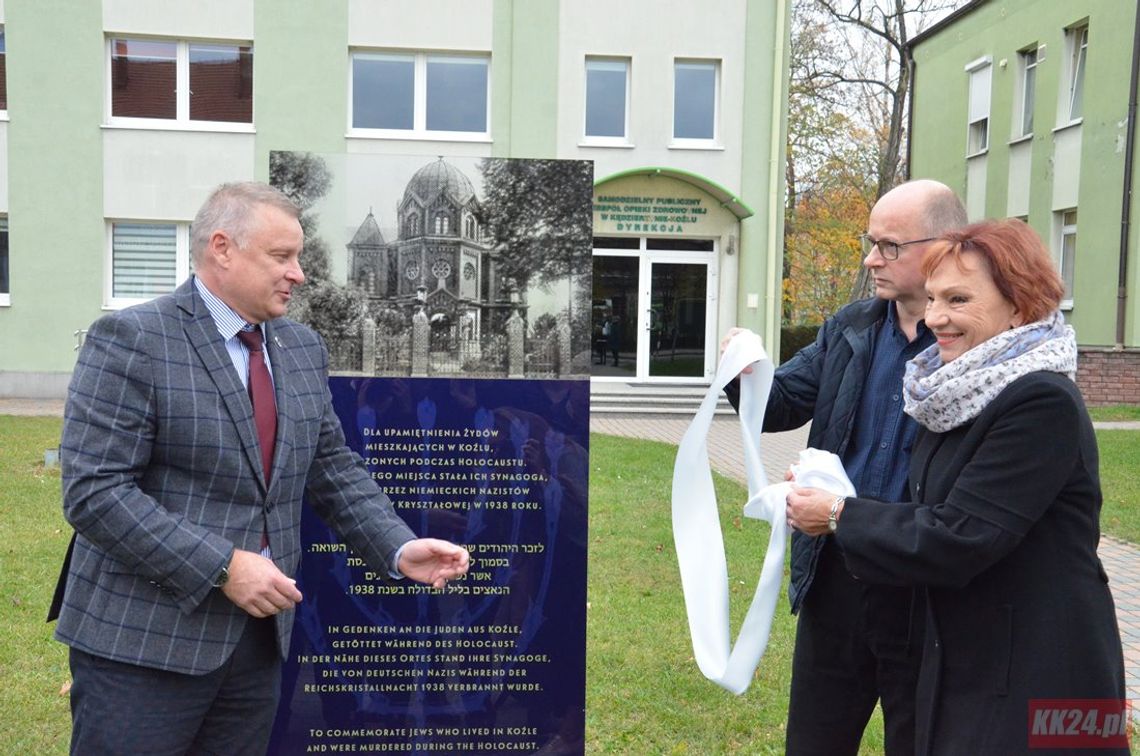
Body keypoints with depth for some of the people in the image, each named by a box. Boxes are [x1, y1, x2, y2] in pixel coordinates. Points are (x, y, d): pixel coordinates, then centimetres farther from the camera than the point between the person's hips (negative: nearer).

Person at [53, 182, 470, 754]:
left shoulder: (303, 349, 8)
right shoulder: (131, 340, -12)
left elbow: (335, 470, 12)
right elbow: (93, 490, -18)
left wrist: (399, 550, -2)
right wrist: (222, 567, -22)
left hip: (259, 637, 6)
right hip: (144, 641, -6)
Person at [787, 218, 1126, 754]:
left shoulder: (1043, 403, -22)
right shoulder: (969, 394, 6)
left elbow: (955, 540, -24)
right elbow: (934, 512, 10)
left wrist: (840, 516, -13)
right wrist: (829, 491, -4)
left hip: (1033, 678, -8)